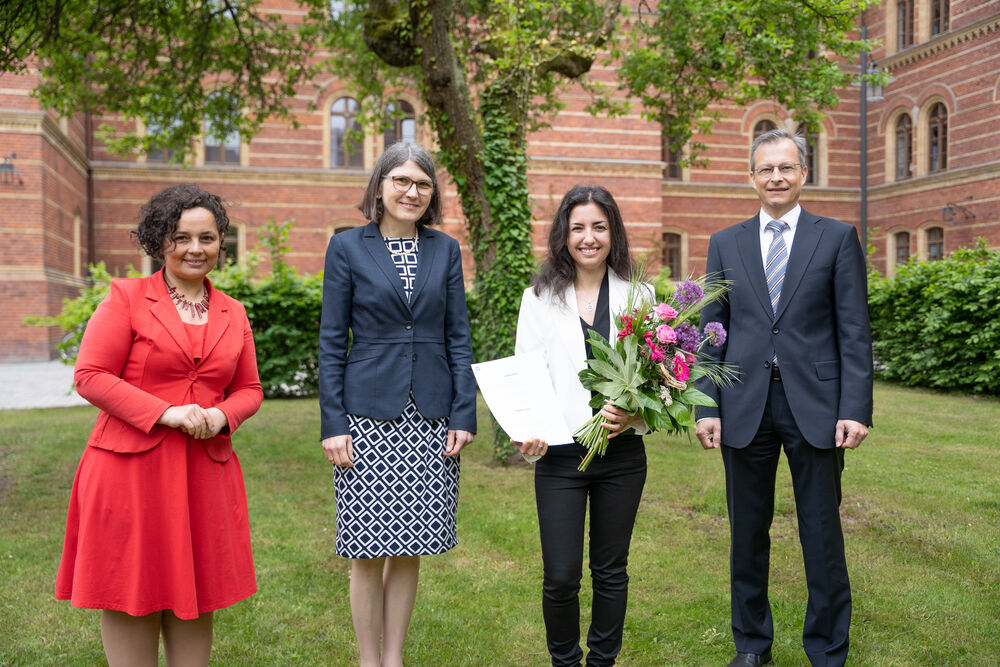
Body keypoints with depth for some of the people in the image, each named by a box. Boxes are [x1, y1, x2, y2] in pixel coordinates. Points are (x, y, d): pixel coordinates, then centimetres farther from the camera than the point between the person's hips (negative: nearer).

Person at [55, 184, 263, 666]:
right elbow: (90, 376, -6)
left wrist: (220, 416, -7)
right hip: (130, 467, -3)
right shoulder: (125, 297, 0)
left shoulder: (233, 314, 12)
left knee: (195, 591, 11)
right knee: (130, 591, 4)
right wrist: (165, 413, -16)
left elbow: (249, 389, 16)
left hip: (205, 472, 4)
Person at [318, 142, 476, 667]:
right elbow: (331, 341, 0)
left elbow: (458, 337, 8)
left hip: (430, 419, 3)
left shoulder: (445, 249, 9)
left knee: (410, 549, 9)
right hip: (369, 416, -2)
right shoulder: (347, 247, 1)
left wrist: (464, 414, 0)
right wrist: (332, 423, -6)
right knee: (368, 552, 2)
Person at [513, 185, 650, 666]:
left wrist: (636, 413, -16)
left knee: (610, 571, 13)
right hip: (559, 455, -1)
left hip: (622, 453, 1)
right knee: (561, 576, 1)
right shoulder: (539, 298, 2)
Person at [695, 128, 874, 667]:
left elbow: (854, 332, -1)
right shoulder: (725, 244, 9)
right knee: (747, 533, 11)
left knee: (822, 536, 7)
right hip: (745, 408, 2)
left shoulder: (837, 237, 4)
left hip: (815, 407, -2)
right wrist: (707, 407, -1)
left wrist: (855, 409, -9)